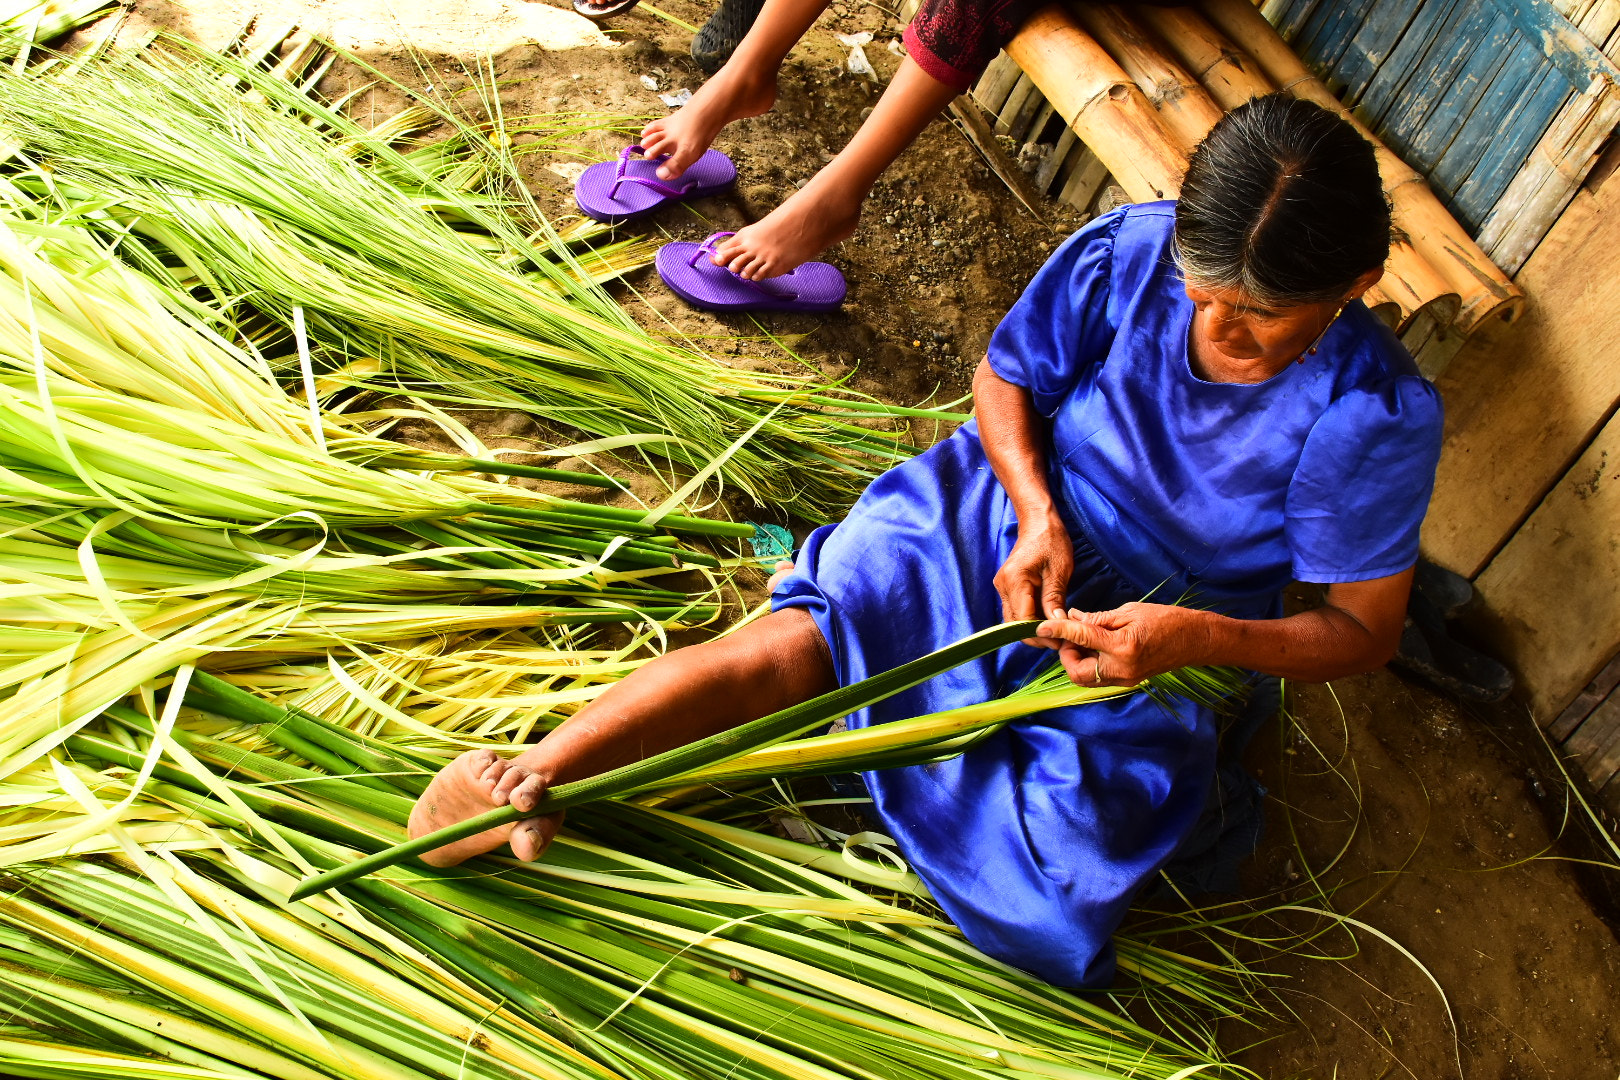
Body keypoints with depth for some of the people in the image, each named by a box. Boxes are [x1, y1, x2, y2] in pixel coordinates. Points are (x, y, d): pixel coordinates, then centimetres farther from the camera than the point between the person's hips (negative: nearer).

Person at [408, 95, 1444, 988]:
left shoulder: (1377, 418, -21)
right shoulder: (1127, 253, -16)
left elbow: (1365, 629, -11)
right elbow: (1003, 378, 0)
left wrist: (1203, 638, -28)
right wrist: (1037, 517, -17)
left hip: (1163, 637, -1)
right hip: (1016, 514, 1)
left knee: (1050, 889, -25)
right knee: (800, 639, -27)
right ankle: (531, 777, -26)